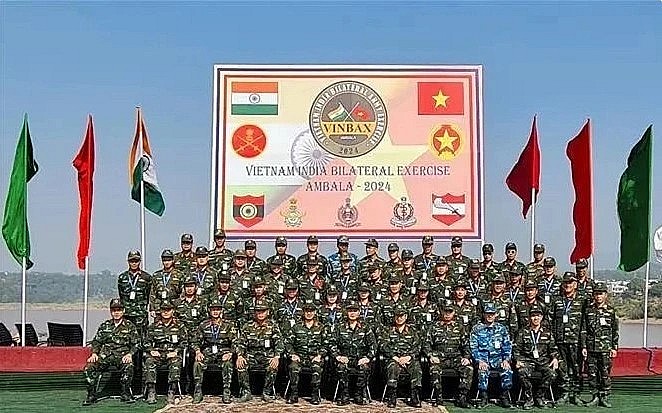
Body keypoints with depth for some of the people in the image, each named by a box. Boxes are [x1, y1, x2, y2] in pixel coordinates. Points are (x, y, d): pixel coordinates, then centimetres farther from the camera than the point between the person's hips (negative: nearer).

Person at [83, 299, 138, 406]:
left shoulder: (129, 326, 10)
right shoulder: (104, 326, 17)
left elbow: (135, 344, 7)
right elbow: (96, 341, 17)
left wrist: (129, 354, -12)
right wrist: (94, 353, -2)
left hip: (122, 356, -2)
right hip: (105, 355, 2)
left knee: (128, 367, -36)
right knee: (89, 367, -24)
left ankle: (126, 395, -19)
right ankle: (91, 395, -10)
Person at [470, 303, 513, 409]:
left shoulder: (502, 328, 14)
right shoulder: (476, 329, 8)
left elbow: (507, 346, 10)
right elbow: (473, 347, 2)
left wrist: (506, 360, -7)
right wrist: (480, 361, -13)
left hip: (498, 358, 1)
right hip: (483, 359, -1)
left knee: (507, 369, -29)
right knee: (483, 370, -34)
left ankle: (505, 396, -16)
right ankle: (483, 397, -23)